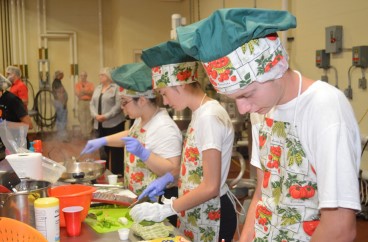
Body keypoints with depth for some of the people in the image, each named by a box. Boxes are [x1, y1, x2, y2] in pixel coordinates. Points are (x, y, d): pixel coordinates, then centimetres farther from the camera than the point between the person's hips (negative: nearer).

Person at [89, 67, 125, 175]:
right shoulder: (97, 88, 16)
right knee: (103, 150, 13)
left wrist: (106, 116, -19)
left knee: (116, 150, 0)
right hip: (99, 125, 6)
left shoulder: (116, 87, -5)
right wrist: (95, 115, -6)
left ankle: (117, 173, 8)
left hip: (114, 124, -6)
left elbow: (119, 105, -14)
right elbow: (92, 103, 12)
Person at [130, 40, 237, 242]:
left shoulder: (209, 117, -22)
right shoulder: (200, 113, 5)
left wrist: (163, 210, -20)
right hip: (195, 213, 8)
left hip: (211, 216, -8)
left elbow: (210, 188, -24)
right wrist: (165, 178, 9)